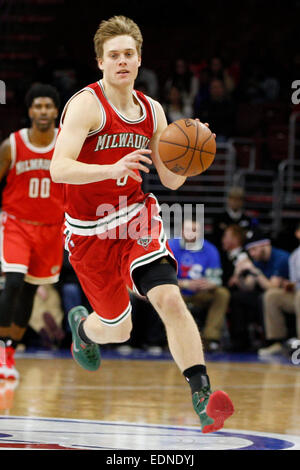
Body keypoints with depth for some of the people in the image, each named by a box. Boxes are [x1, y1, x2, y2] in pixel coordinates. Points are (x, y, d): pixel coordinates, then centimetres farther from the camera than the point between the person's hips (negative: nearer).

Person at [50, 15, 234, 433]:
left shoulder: (152, 111, 4)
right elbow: (58, 168, -27)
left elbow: (171, 180, 9)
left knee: (169, 299, -21)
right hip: (90, 231, -3)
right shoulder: (86, 104, -15)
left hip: (137, 217, 3)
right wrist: (111, 169, -42)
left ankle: (202, 397, -24)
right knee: (118, 329, 9)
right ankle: (82, 325, 47)